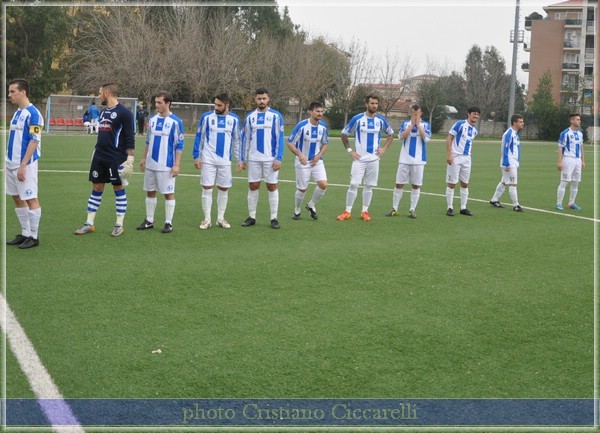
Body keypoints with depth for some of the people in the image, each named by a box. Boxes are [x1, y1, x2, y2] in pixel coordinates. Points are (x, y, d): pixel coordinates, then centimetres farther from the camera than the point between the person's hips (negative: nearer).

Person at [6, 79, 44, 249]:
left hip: (25, 165, -9)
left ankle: (34, 236, 5)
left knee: (30, 199, -2)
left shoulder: (33, 113, -13)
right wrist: (9, 161, 17)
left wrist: (23, 165, -21)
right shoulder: (17, 113, 14)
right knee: (17, 199, 12)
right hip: (11, 164, 9)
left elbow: (34, 141, -18)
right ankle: (25, 233, 21)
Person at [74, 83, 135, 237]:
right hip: (99, 158, 8)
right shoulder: (103, 112, 15)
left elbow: (130, 138, -14)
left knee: (119, 189, 2)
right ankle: (89, 224, 13)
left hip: (116, 159, -7)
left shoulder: (124, 112, -10)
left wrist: (130, 159, -19)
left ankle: (119, 225, 9)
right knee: (96, 189, 8)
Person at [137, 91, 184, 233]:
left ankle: (168, 222, 8)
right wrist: (143, 158, 15)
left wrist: (177, 165, -13)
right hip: (150, 164, 6)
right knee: (150, 192, 11)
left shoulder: (176, 122, -9)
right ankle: (149, 221, 20)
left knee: (169, 193, 1)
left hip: (166, 165, -6)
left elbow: (179, 145, -9)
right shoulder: (152, 119, 8)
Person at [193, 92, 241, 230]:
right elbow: (199, 137, 1)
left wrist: (240, 159, 7)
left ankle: (221, 218, 18)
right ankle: (207, 219, 7)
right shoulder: (207, 117, -4)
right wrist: (196, 156, -3)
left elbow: (237, 140, 11)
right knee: (207, 188, -2)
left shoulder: (234, 119, 3)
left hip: (225, 161, 2)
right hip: (208, 160, -2)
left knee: (223, 189, 7)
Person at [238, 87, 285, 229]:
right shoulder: (250, 117, 8)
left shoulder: (276, 116, -1)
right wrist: (241, 160, 6)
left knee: (272, 187, 1)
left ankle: (274, 218, 8)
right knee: (253, 187, 5)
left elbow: (280, 138, -4)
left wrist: (278, 159, -11)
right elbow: (245, 139, 11)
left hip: (270, 159, -3)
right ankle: (251, 217, 14)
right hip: (253, 159, 3)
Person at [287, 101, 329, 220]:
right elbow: (290, 143, -12)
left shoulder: (323, 126, -1)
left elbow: (325, 144, 12)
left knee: (323, 184, -12)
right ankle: (297, 211, 28)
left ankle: (311, 205, 13)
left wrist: (319, 155, -6)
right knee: (302, 188, 3)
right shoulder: (301, 126, -16)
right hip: (303, 162, -4)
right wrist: (299, 155, -25)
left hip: (317, 161, 4)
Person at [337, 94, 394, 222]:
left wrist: (384, 148, 5)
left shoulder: (381, 120, 3)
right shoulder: (357, 119, -6)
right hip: (359, 158, -3)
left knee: (368, 186, 6)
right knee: (354, 184, -7)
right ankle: (347, 212, 1)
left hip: (374, 159, 3)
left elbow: (391, 134, 18)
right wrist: (349, 150, -3)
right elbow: (344, 133, 3)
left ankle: (365, 211, 14)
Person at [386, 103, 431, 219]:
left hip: (419, 160, -1)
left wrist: (418, 124, -12)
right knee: (399, 184, 2)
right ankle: (394, 209, 11)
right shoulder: (405, 123, 6)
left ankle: (412, 210, 12)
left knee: (416, 185, 3)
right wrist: (412, 125, -12)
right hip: (404, 159, 1)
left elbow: (426, 138, -13)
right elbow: (401, 136, -10)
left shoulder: (426, 124, 3)